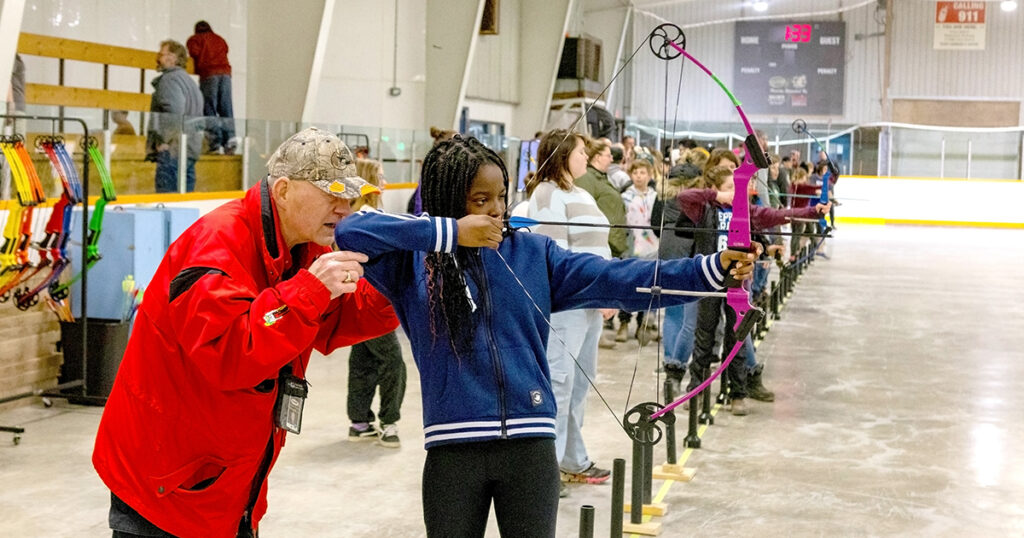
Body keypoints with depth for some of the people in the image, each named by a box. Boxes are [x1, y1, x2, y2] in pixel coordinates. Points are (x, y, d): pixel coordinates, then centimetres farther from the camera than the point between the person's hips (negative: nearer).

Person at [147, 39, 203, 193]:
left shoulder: (169, 79, -7)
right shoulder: (189, 80, 23)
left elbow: (174, 112, -20)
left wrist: (164, 141, -15)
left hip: (173, 151, -10)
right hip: (191, 150, 10)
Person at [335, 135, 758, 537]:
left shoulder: (532, 253, 6)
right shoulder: (413, 258, 1)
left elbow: (614, 279, -2)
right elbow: (348, 232, -14)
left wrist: (712, 269, -13)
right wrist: (447, 233, -17)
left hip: (530, 446, 2)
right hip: (452, 448, -1)